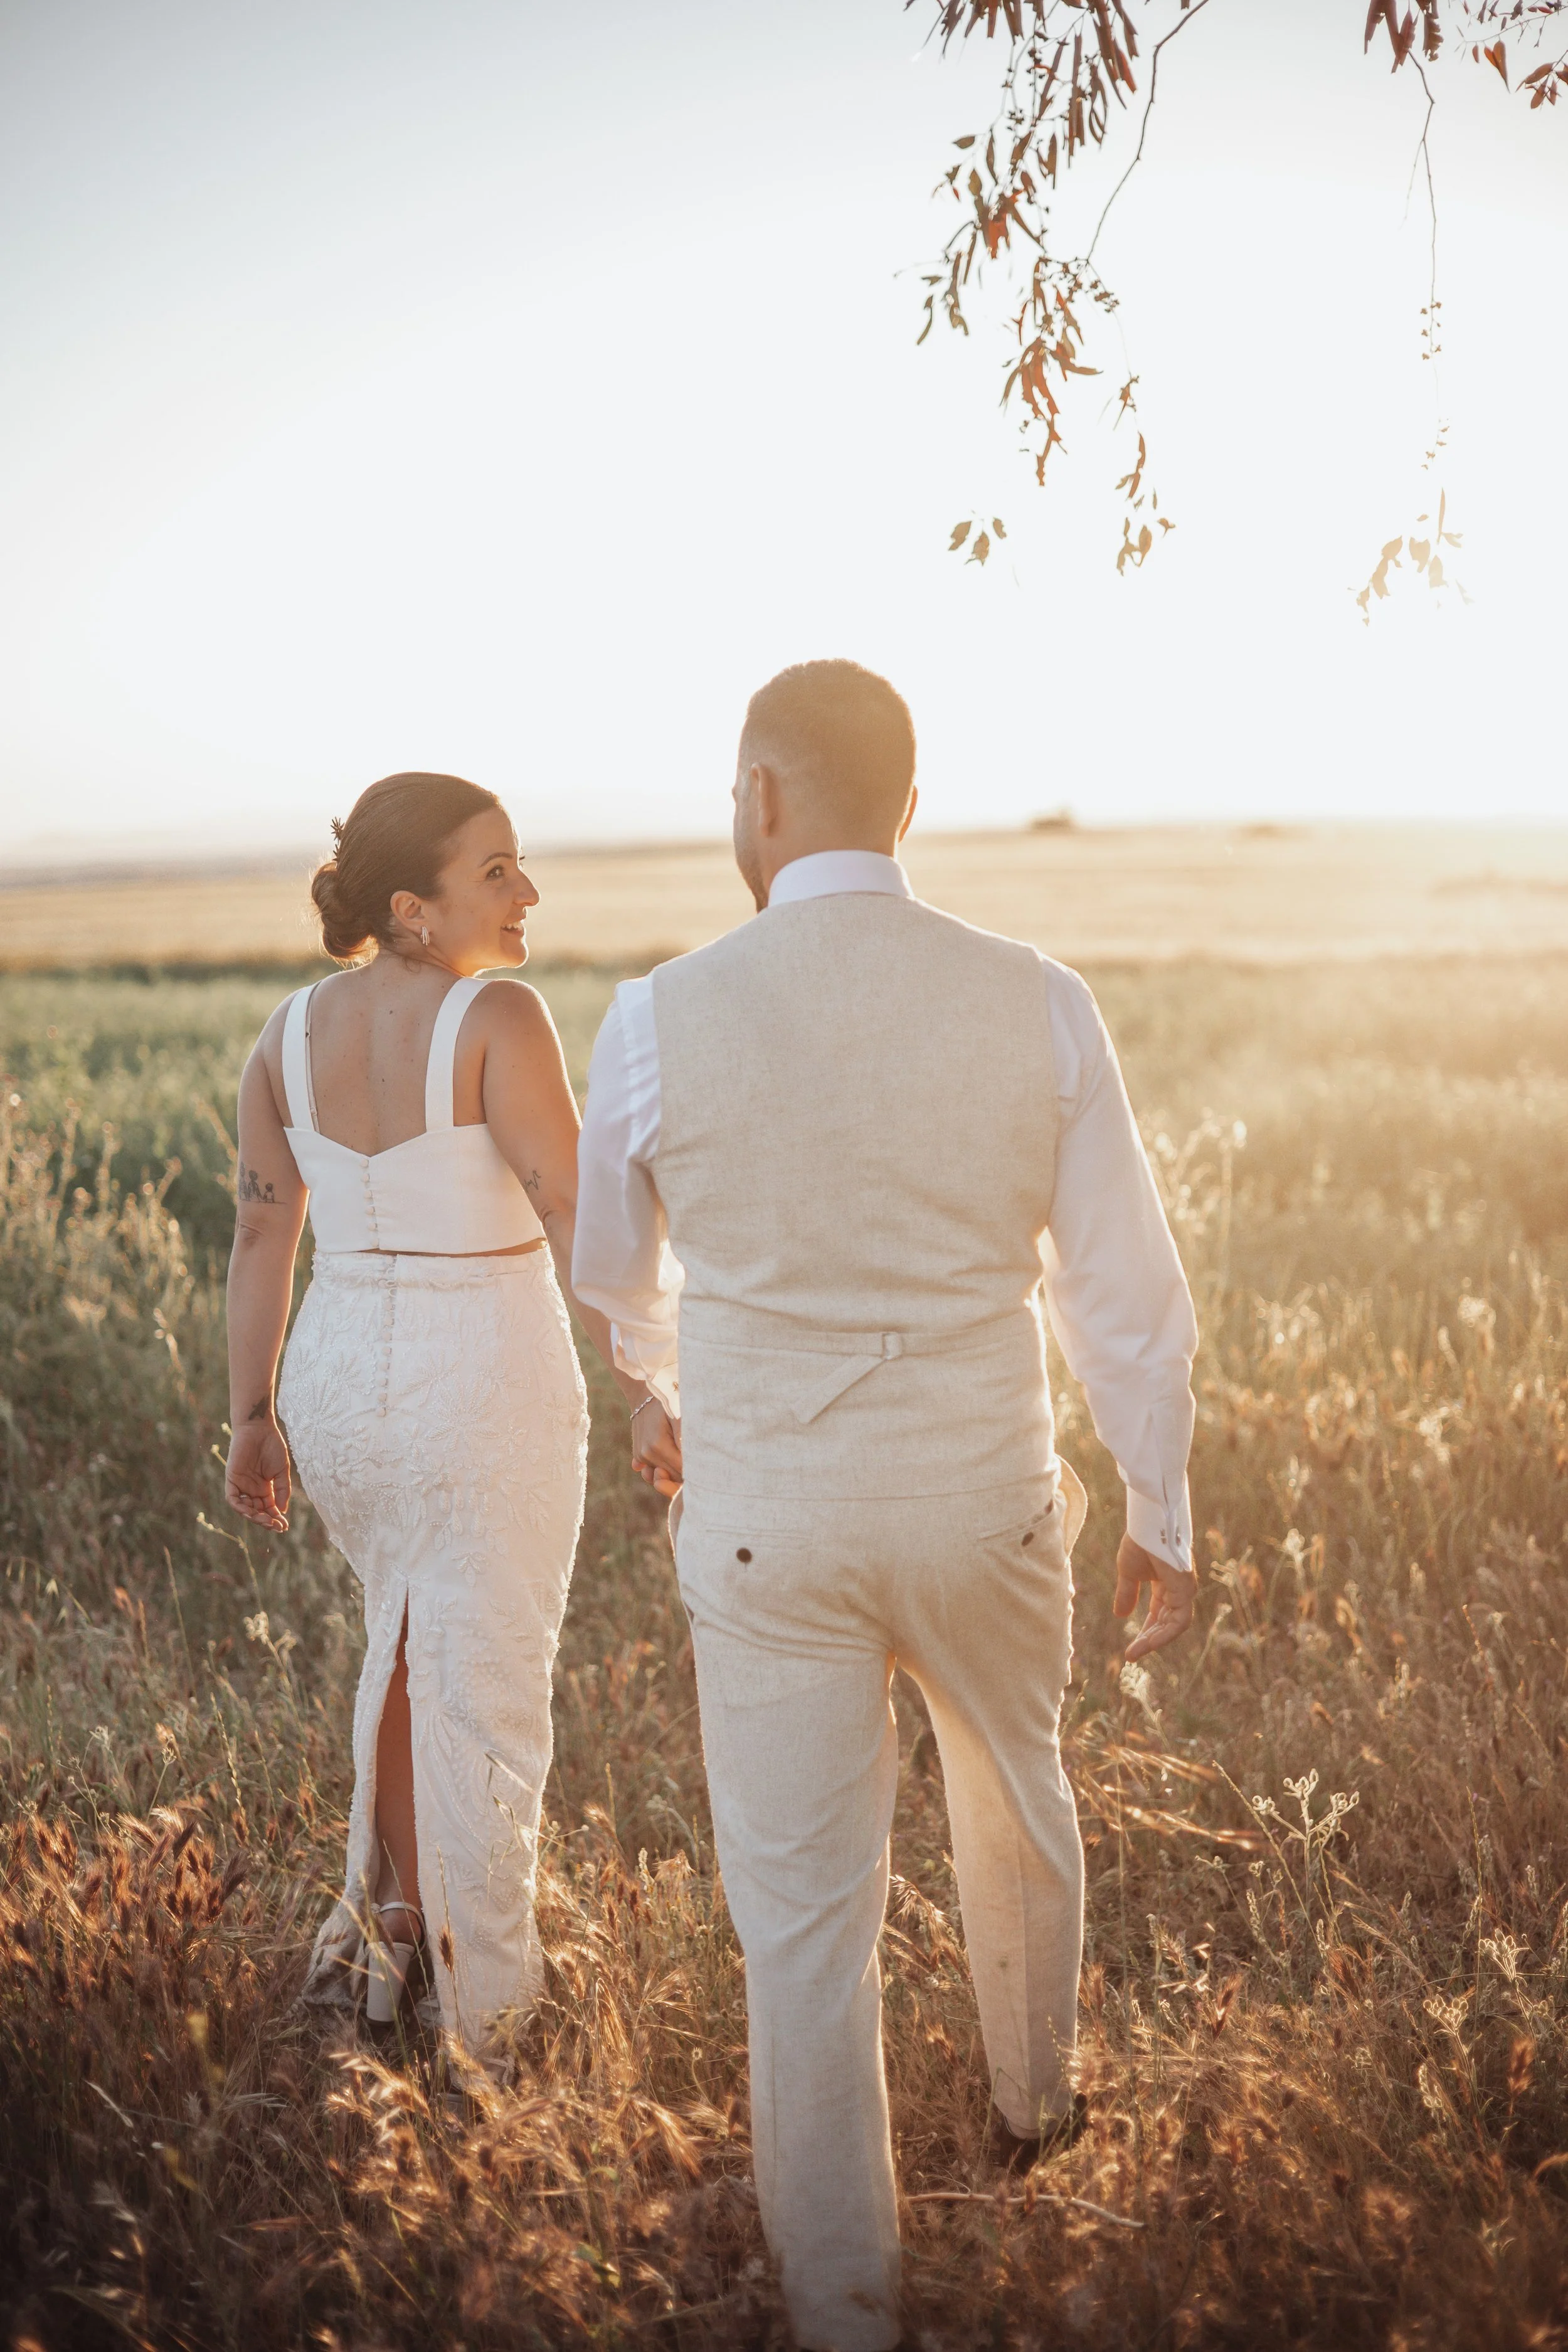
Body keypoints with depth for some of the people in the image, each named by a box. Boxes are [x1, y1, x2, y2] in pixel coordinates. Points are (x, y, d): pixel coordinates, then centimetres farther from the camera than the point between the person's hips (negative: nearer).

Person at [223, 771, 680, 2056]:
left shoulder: (290, 1033, 1)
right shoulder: (498, 1019, -17)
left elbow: (261, 1236, 4)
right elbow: (577, 1225, -20)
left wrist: (253, 1416, 11)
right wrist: (647, 1392, -14)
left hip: (343, 1386, 6)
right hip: (490, 1393, -6)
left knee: (412, 1630, 28)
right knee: (486, 1695, 8)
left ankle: (387, 1926, 33)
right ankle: (488, 2015, 20)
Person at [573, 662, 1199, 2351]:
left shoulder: (663, 1019, -11)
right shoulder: (1038, 1005, -9)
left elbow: (613, 1269, 7)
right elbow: (1123, 1286, -4)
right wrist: (1162, 1514, 10)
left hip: (766, 1518, -2)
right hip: (983, 1502, 2)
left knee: (802, 1913, 10)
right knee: (1012, 1800, 29)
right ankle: (1032, 2101, 54)